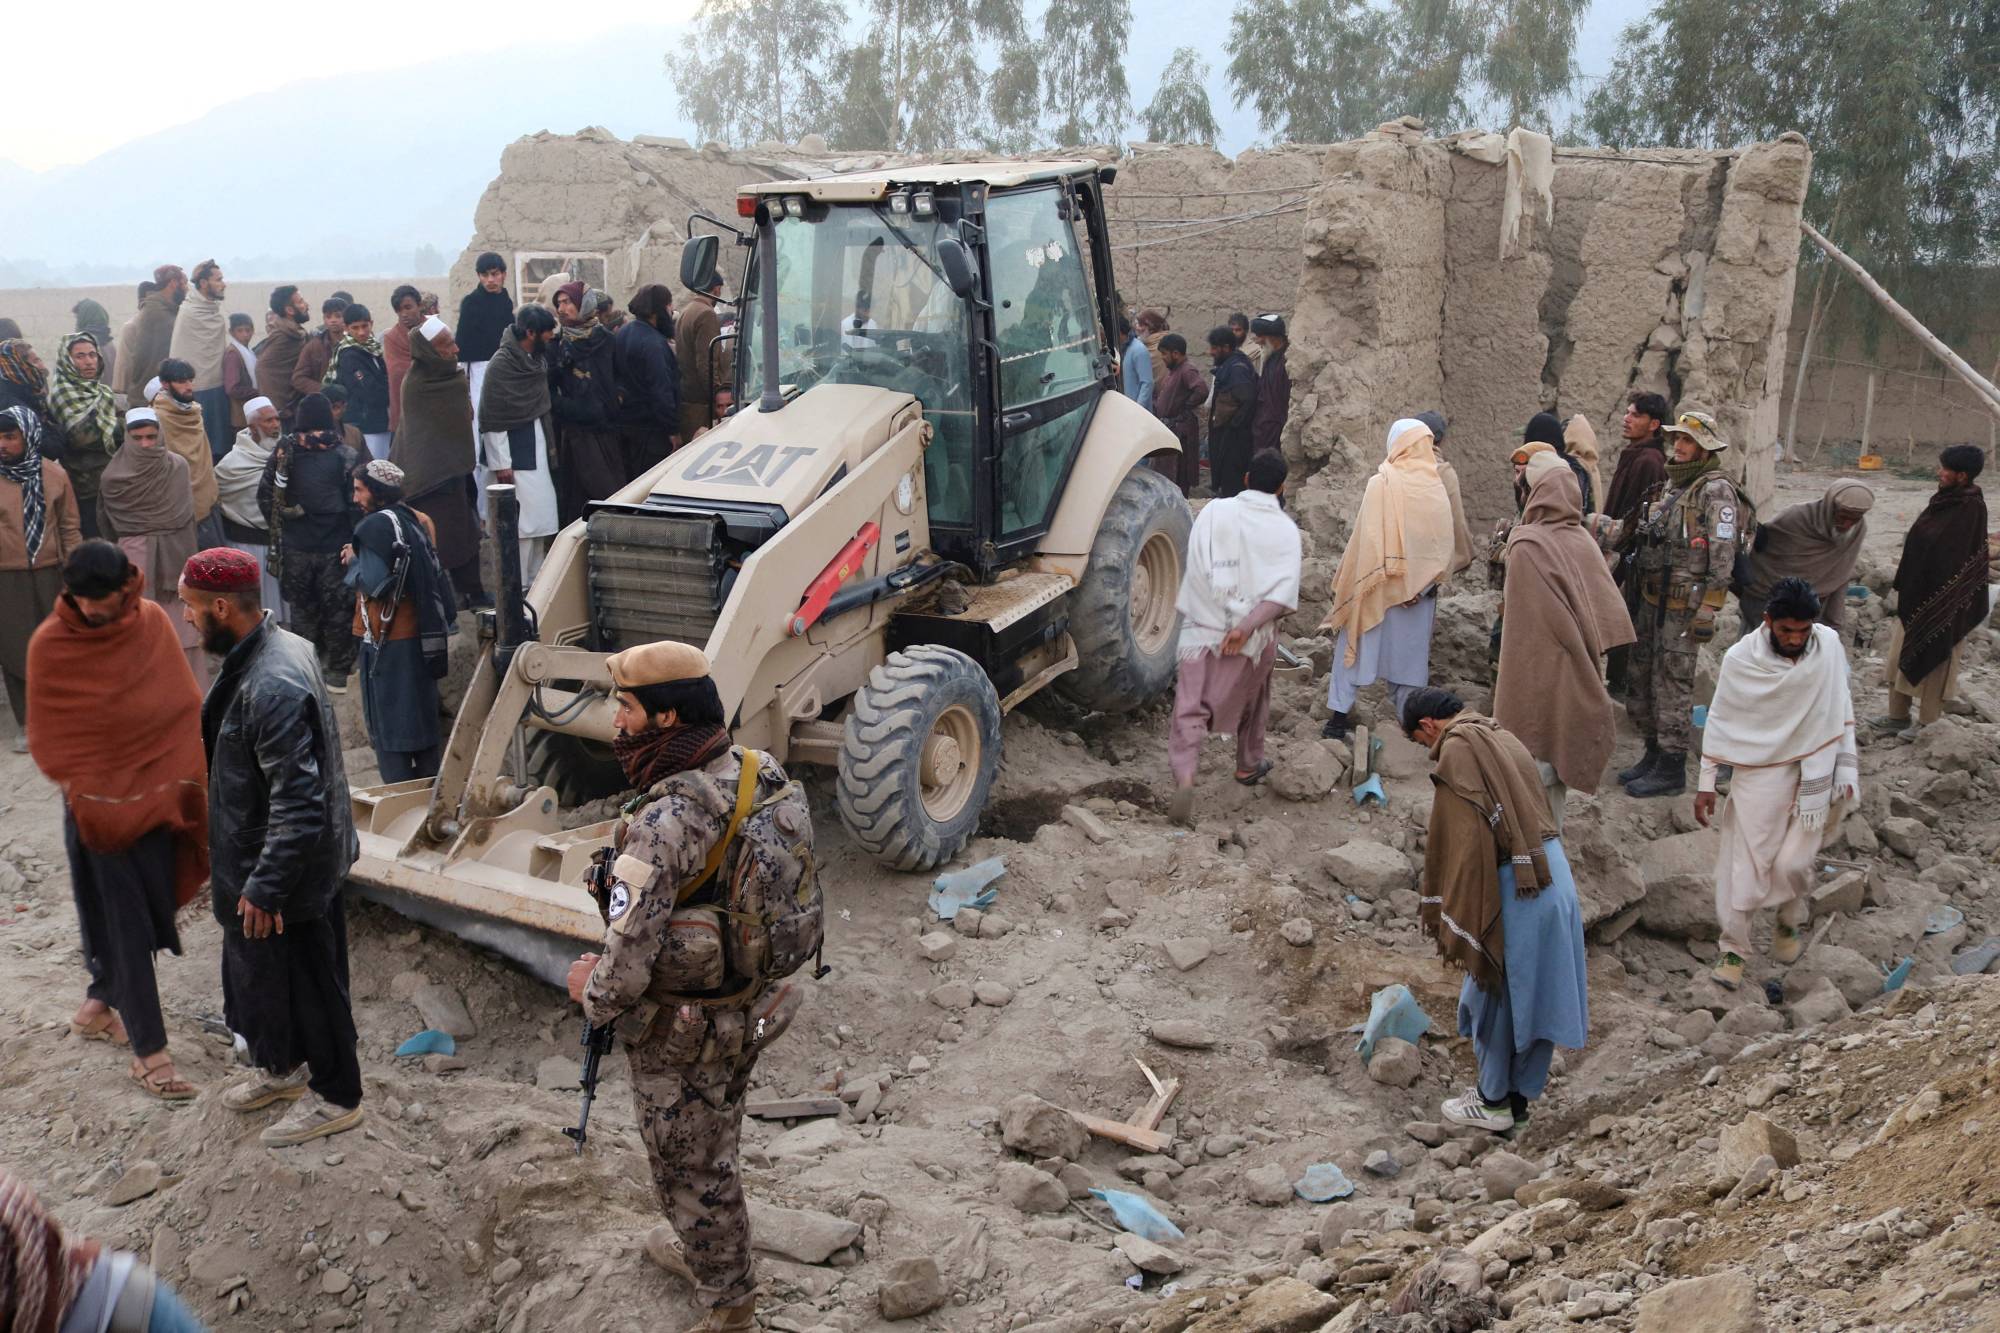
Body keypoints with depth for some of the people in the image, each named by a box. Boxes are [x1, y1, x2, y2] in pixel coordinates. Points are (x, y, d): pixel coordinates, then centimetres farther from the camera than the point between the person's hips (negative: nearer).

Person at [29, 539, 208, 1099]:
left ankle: (101, 1002, 39)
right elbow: (47, 735, -6)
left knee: (149, 910, 15)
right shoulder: (50, 645, -13)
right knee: (125, 923, 1)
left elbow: (183, 703, 3)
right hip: (99, 803, -4)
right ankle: (149, 1051, 8)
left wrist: (185, 776, 0)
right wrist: (78, 790, -10)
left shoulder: (153, 622, -5)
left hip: (157, 793, 4)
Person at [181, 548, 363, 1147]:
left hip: (293, 873, -10)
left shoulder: (273, 688, -32)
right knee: (257, 970, 26)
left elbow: (299, 804, -31)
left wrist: (266, 886, -25)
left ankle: (336, 1097, 27)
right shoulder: (267, 648, 1)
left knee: (304, 981, 9)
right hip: (255, 858, 10)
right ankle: (281, 1067, 47)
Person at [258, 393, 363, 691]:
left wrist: (276, 526, 16)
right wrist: (355, 537, 2)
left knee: (302, 605, 16)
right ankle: (337, 672, 13)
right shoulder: (347, 455, -11)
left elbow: (265, 496, 0)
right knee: (338, 606, 8)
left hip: (295, 544, 2)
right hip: (336, 544, -2)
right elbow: (357, 499, -12)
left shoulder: (284, 452, -3)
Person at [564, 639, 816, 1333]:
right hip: (751, 1007, 8)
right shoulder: (765, 776, -8)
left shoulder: (667, 820, -33)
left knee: (689, 1169, 15)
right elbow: (798, 892, 5)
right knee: (715, 1144, 30)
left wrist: (593, 993, -11)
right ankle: (707, 1251, 52)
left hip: (681, 1033, -8)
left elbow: (628, 956, -33)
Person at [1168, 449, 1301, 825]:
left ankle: (1184, 777, -19)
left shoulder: (1213, 512, -4)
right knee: (1252, 700, 24)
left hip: (1202, 628, 0)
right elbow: (1285, 591, -16)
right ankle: (1248, 765, 41)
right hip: (1253, 638, 1)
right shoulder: (1284, 528, -5)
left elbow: (1194, 569, -5)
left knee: (1191, 708, 0)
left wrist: (1189, 611, 3)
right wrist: (1248, 625, -19)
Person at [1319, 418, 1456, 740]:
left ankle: (1340, 716, 7)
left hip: (1377, 587, -3)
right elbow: (1444, 544, 0)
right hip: (1420, 590, 3)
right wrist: (1427, 583, 6)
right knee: (1410, 653, 12)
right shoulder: (1437, 487, -2)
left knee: (1355, 645, 8)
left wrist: (1346, 582, -4)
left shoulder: (1381, 484, -13)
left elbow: (1366, 538, -12)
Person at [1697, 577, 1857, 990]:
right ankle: (1733, 947, 15)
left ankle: (1791, 920, 30)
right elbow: (1719, 721, -5)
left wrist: (1847, 771, -1)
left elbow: (1841, 712, -1)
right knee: (1744, 865, 1)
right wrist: (1706, 783, -3)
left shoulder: (1829, 645, -10)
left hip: (1813, 775, 1)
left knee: (1791, 863, -1)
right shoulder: (1740, 659, -14)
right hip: (1758, 774, -1)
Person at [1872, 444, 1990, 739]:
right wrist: (1905, 590, 16)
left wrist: (1939, 607, -21)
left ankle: (1927, 722, 17)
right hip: (1916, 593, 9)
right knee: (1901, 655, 15)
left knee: (1932, 658, 4)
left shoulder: (1970, 509, -19)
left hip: (1941, 600, -9)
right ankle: (1898, 715, 27)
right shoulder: (1946, 499, 5)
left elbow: (1958, 560, -21)